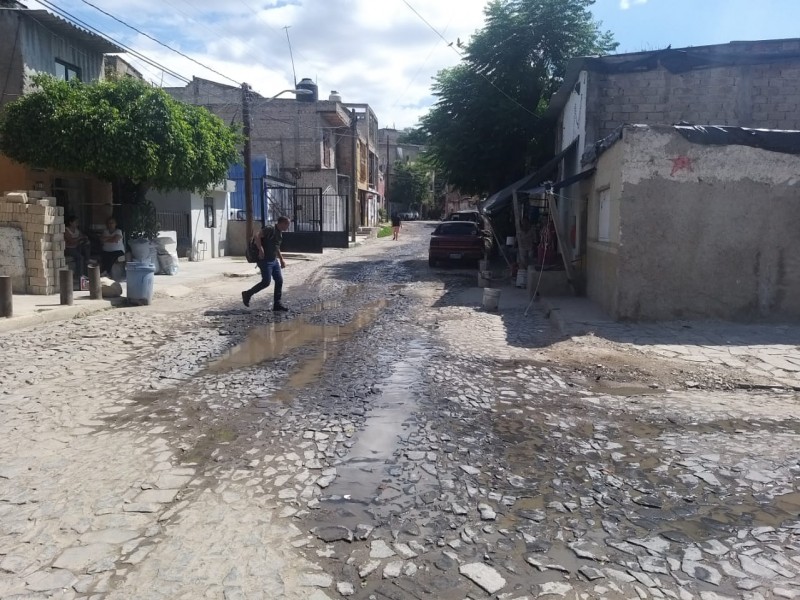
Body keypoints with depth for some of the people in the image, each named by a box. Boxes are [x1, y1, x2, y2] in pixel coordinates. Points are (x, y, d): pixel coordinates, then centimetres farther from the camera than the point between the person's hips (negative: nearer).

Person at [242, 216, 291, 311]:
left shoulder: (279, 233, 14)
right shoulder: (270, 229, -15)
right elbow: (257, 235, -28)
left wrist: (281, 259, 27)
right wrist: (261, 249, -30)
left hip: (274, 260, 9)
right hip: (265, 260, -9)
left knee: (279, 280, 3)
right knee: (266, 282, -8)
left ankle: (277, 305, 8)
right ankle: (247, 294, 12)